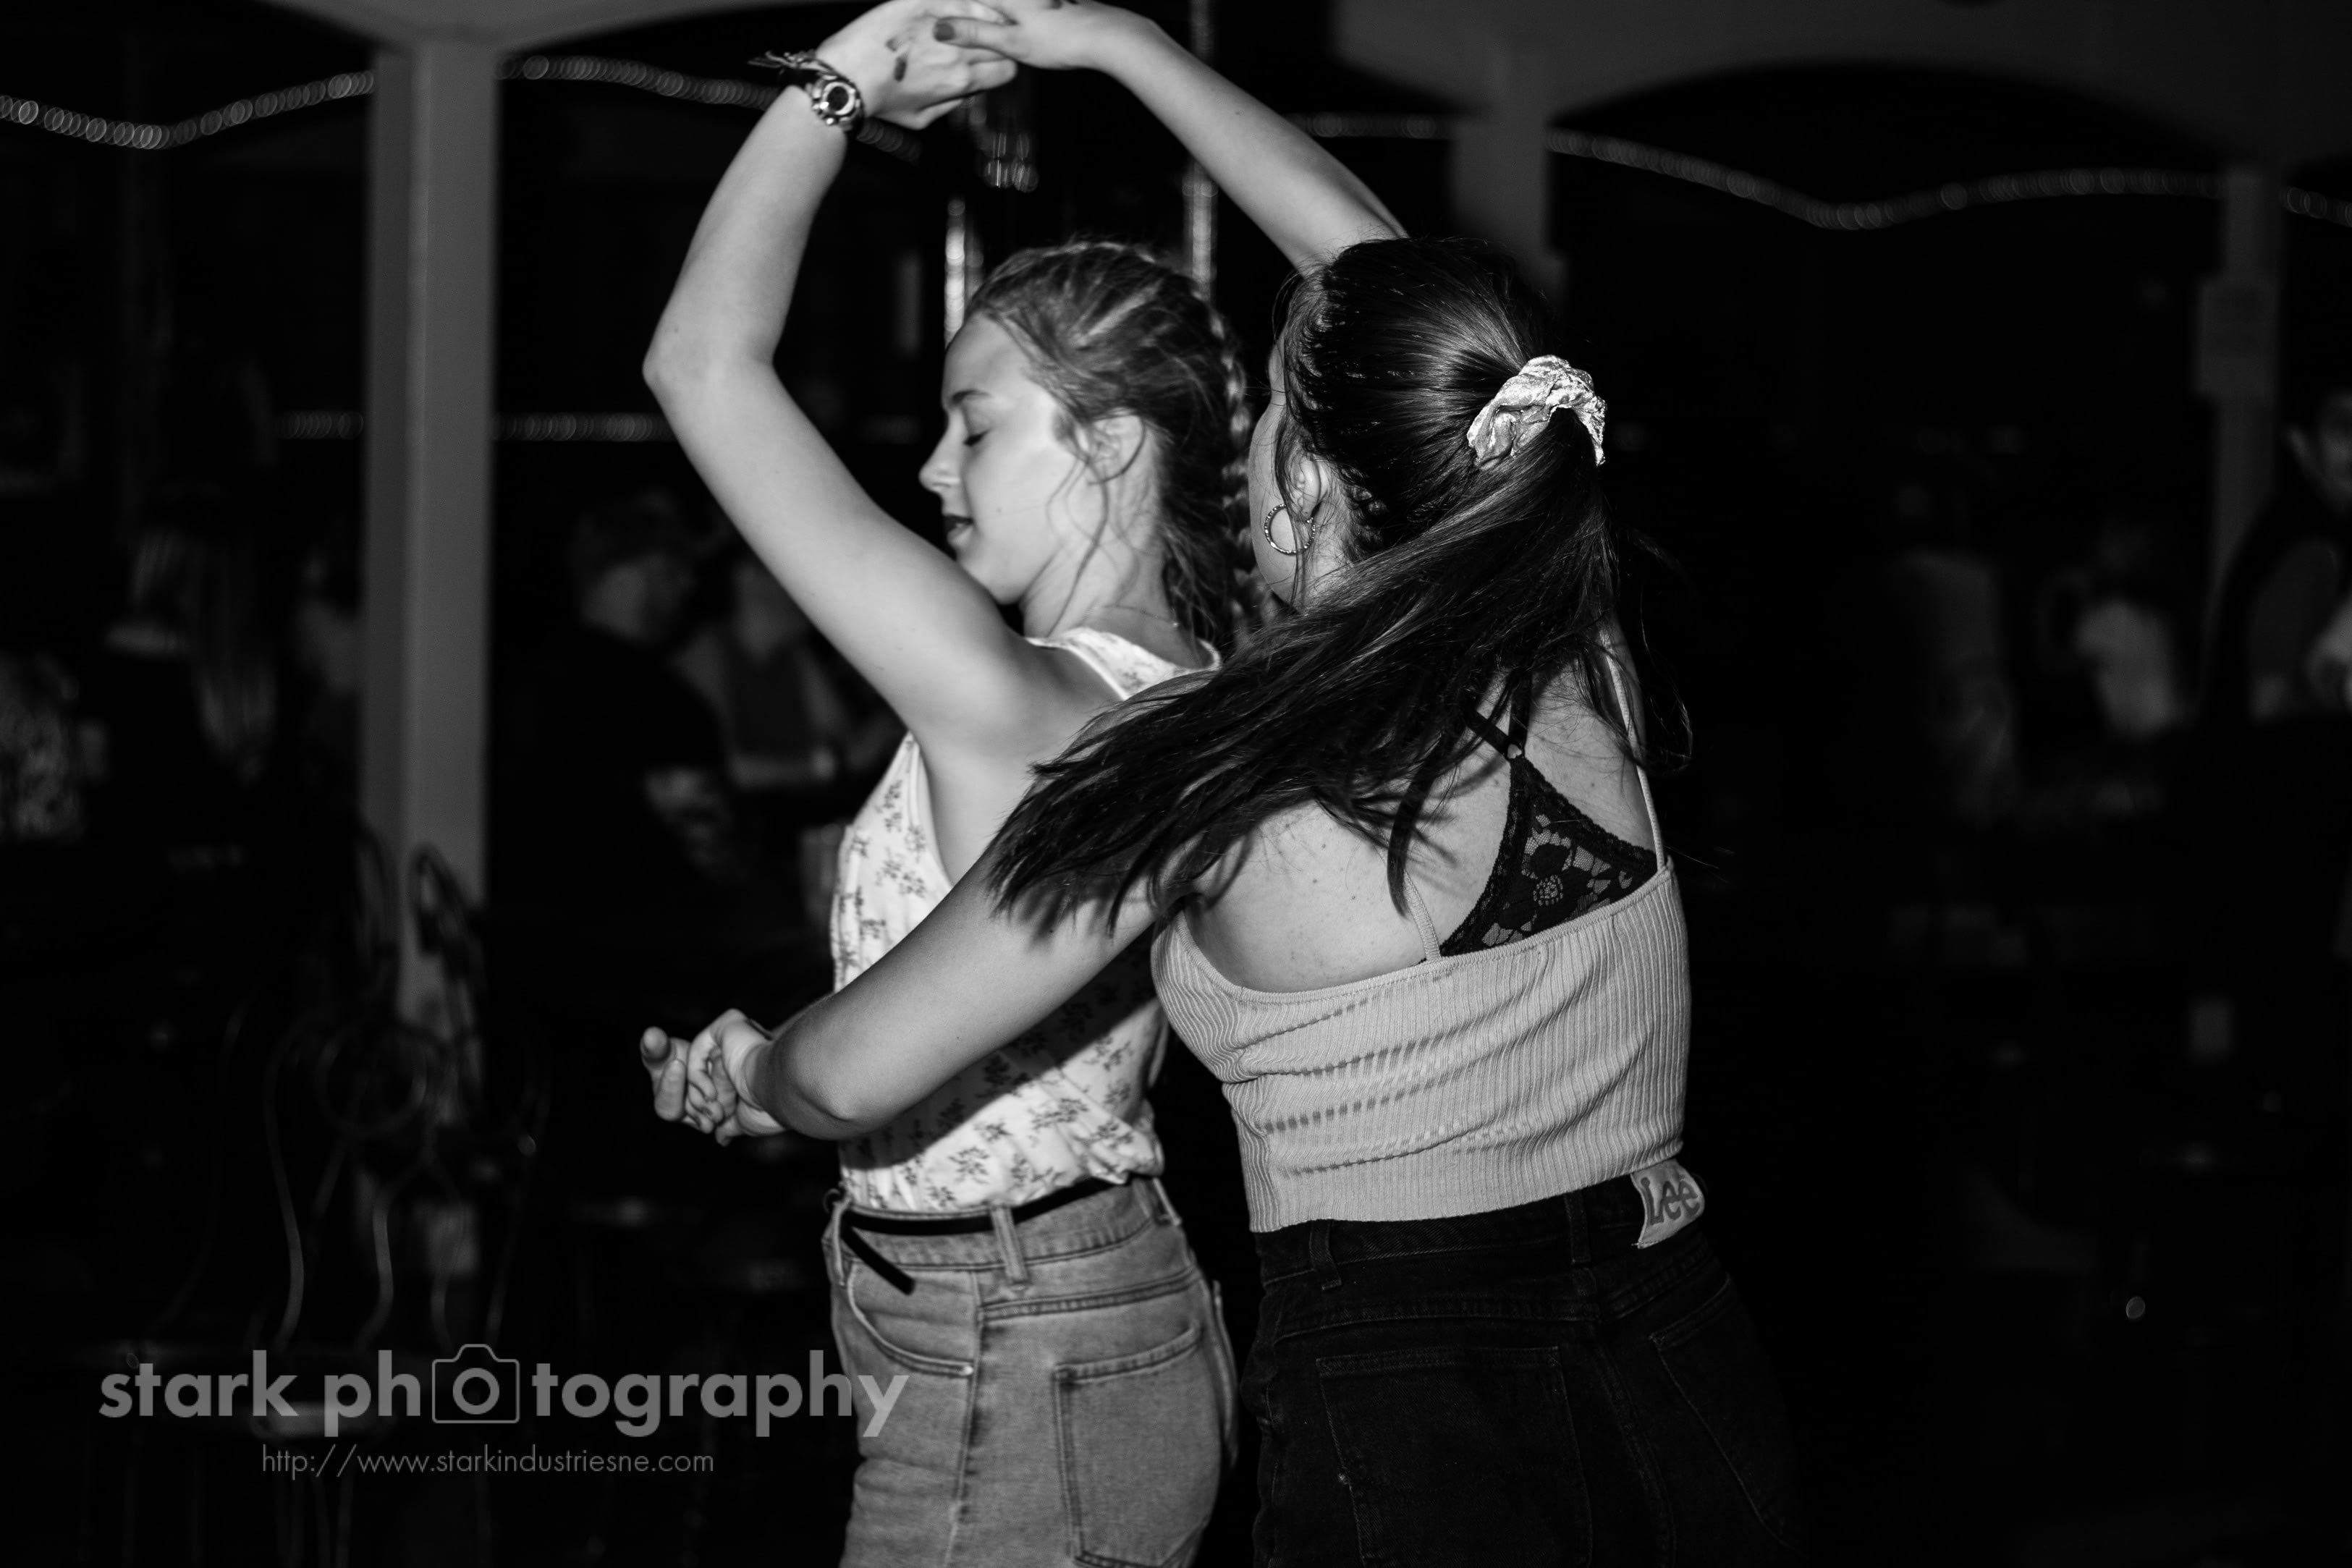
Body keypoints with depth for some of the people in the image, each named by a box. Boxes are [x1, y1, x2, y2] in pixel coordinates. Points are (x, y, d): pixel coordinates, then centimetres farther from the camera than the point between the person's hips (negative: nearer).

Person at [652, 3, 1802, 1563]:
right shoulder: (1577, 658, 0)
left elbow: (855, 1075, -7)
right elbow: (1363, 254, 14)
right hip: (1693, 1390, 5)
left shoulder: (1208, 769, -13)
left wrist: (749, 1080, 16)